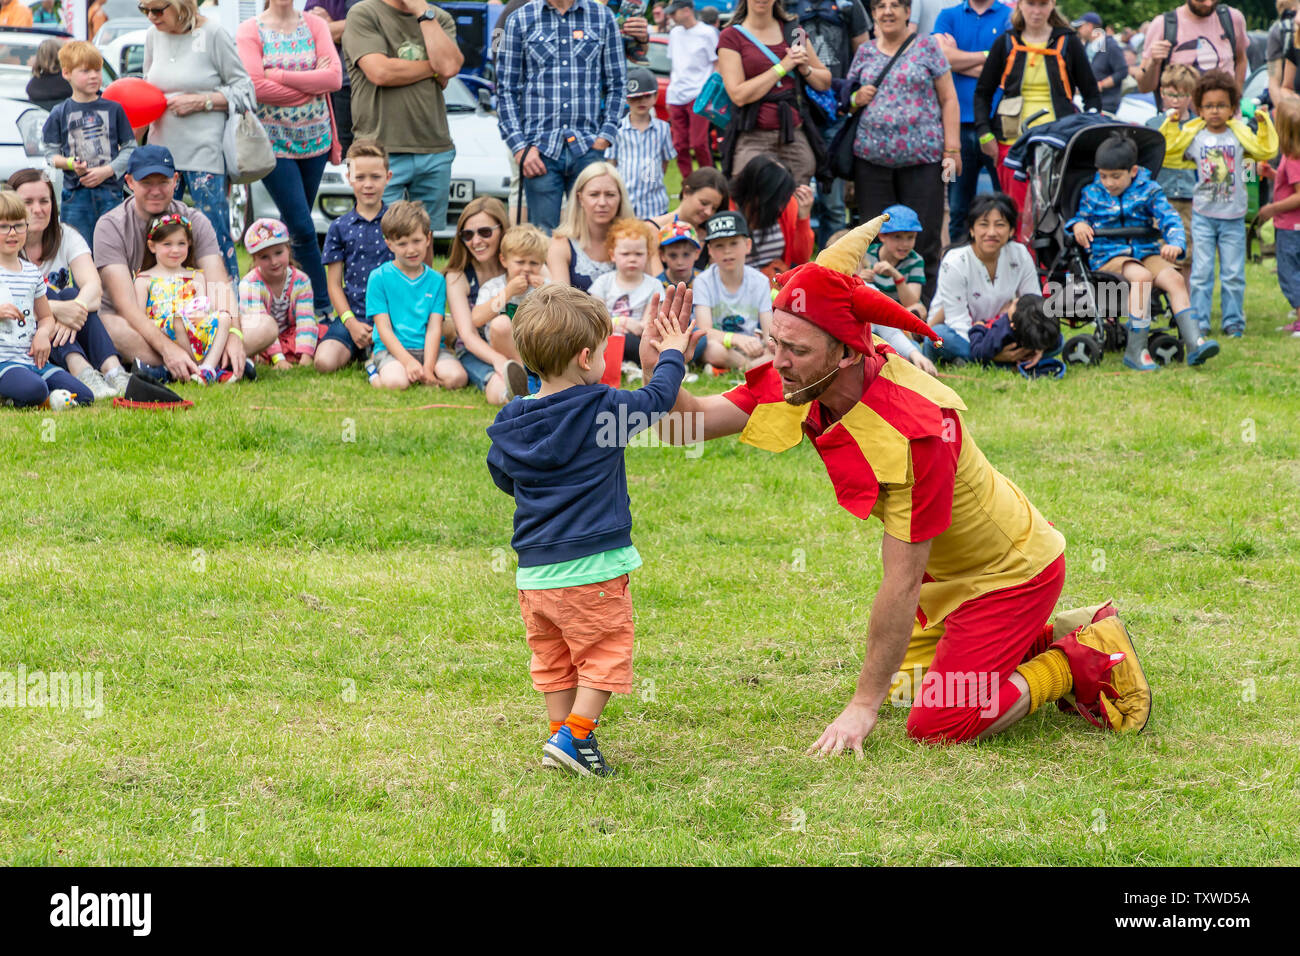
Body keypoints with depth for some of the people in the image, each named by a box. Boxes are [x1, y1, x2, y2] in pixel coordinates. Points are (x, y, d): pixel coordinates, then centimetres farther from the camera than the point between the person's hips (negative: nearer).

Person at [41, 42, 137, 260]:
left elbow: (129, 148, 5)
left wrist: (108, 171, -10)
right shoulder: (60, 114, 6)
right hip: (76, 193, 0)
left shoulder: (114, 109, 6)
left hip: (110, 192, 0)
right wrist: (72, 164, -14)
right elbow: (51, 154, 7)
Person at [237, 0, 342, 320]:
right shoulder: (250, 30, -3)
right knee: (302, 228, -9)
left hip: (314, 139, 4)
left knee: (294, 226, 11)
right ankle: (323, 306, -5)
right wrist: (311, 85, -13)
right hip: (273, 143, -4)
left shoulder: (315, 26, 5)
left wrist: (280, 75, -15)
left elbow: (334, 77, -8)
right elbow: (256, 86, -16)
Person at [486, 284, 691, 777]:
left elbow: (503, 479, 20)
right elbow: (657, 397, 4)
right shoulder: (602, 410, -12)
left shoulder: (511, 424, 4)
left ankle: (561, 732, 20)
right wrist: (672, 355, 22)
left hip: (535, 571, 6)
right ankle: (574, 736, -5)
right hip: (591, 566, -6)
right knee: (603, 654, 3)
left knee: (554, 659, 17)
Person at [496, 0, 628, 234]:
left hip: (588, 149, 1)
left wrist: (604, 137, -1)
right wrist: (520, 148, -4)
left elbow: (617, 85, 12)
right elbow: (506, 90, 6)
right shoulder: (520, 19, 7)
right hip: (540, 150, -1)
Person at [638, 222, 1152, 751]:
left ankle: (1087, 660, 5)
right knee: (904, 685, 19)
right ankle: (1050, 637, 29)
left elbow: (901, 584, -33)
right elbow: (687, 424, -13)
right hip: (948, 571, 8)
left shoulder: (914, 433, -38)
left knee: (938, 724, -12)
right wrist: (659, 369, -35)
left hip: (1012, 570, -8)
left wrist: (864, 705, -28)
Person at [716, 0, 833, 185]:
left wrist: (805, 69, -1)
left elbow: (825, 83, 20)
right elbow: (739, 95, -10)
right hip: (753, 140, -4)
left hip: (795, 137, 4)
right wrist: (783, 67, -8)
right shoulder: (731, 37, 3)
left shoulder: (792, 31, 16)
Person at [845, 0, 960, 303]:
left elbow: (948, 100, 3)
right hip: (872, 158, 3)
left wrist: (952, 149, -5)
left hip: (922, 157, -3)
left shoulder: (927, 48, 5)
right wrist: (856, 99, -1)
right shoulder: (866, 52, 14)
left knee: (924, 239, -4)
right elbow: (847, 99, 23)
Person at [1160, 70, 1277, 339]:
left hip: (1233, 218, 0)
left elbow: (1266, 151, 2)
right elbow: (1167, 149, 11)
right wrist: (1172, 123, 2)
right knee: (1201, 273, 0)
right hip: (1203, 216, 0)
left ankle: (1233, 321, 13)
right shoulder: (1193, 136, 3)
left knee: (1234, 274, 3)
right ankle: (1198, 322, 5)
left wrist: (1264, 123, -4)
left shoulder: (1240, 135, 3)